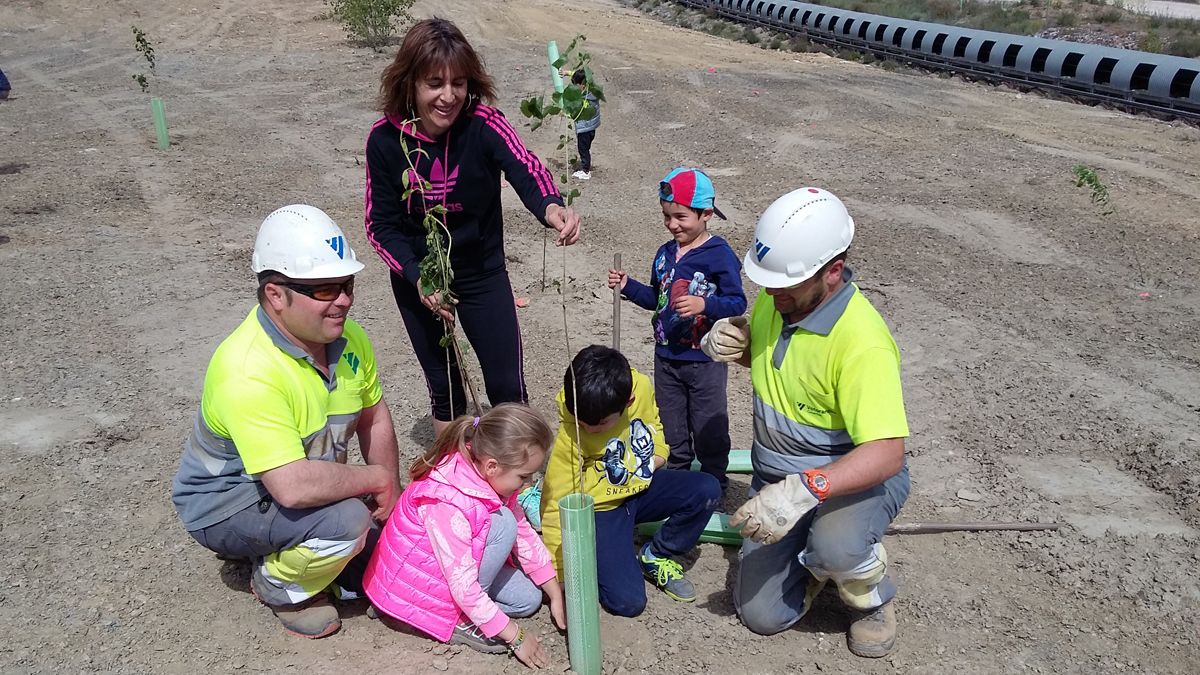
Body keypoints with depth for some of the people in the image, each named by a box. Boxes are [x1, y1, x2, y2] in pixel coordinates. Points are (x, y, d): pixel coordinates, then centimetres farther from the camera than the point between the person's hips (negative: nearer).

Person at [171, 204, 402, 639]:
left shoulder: (348, 338, -11)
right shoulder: (248, 371, -35)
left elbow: (374, 418, 4)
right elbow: (293, 486, -41)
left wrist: (391, 495, -5)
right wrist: (377, 478, -27)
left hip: (301, 479, 7)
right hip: (225, 504, -7)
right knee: (346, 520, -32)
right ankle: (278, 586, -1)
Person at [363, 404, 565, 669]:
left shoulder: (490, 477, -10)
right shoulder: (448, 504, -35)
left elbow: (524, 533, -1)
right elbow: (463, 586, -32)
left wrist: (556, 594, -1)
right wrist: (514, 636, -24)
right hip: (414, 586, -8)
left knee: (527, 600, 0)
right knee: (503, 523, -26)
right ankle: (462, 622, -14)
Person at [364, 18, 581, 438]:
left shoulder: (483, 124, -21)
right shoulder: (385, 138, -16)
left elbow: (525, 169, -40)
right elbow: (380, 225, -10)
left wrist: (552, 207, -62)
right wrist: (416, 277, -25)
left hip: (483, 273, -1)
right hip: (417, 280, 1)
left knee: (507, 387, 4)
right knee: (443, 387, 16)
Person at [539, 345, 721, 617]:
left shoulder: (641, 387, -16)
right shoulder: (569, 434, -26)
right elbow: (557, 506, -21)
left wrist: (657, 455, -8)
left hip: (640, 488, 5)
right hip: (601, 508, -5)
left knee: (707, 490, -18)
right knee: (627, 601, -18)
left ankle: (654, 557, 3)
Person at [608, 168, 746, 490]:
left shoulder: (720, 254, -16)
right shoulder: (665, 254, 5)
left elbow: (737, 302, -19)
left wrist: (704, 305, -34)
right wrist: (628, 286, 2)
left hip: (705, 359, -6)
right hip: (666, 355, 6)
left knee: (709, 426, 9)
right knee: (670, 426, 20)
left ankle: (714, 479, 29)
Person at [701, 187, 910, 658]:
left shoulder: (861, 343, -31)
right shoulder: (775, 299, -8)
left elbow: (886, 454, -35)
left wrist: (804, 491, -48)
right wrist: (730, 343, -11)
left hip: (855, 478, -6)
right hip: (778, 478, 6)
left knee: (836, 548, -39)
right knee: (762, 615, 2)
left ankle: (873, 601, -3)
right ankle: (811, 553, 31)